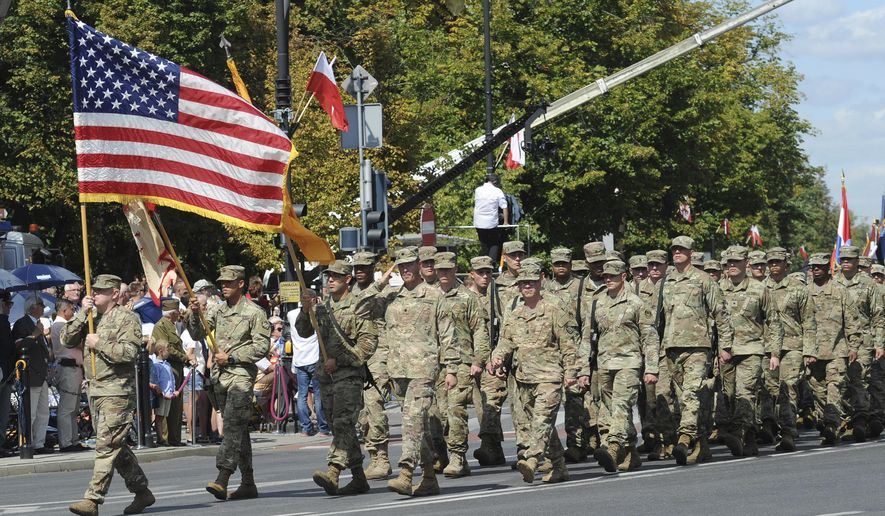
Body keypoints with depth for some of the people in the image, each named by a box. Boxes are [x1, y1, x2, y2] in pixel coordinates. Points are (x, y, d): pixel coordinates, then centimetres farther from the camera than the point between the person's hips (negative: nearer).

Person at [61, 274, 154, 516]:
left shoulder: (127, 319, -5)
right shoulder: (91, 320, 18)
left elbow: (128, 352, -17)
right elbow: (67, 340, 9)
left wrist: (99, 343, -12)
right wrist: (82, 314, -1)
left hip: (117, 392, -8)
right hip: (94, 390, 8)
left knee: (106, 446, -12)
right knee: (116, 446, 13)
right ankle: (142, 492, 23)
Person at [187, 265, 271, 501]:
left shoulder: (254, 312, -5)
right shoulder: (217, 310, 14)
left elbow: (262, 346, -9)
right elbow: (198, 335, 9)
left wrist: (232, 357, -13)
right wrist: (195, 315, -9)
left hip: (241, 374, -7)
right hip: (220, 375, 7)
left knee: (233, 425, -17)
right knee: (238, 429, 10)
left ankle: (222, 480, -26)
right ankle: (248, 483, 14)